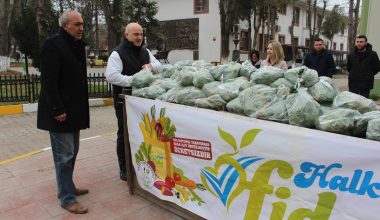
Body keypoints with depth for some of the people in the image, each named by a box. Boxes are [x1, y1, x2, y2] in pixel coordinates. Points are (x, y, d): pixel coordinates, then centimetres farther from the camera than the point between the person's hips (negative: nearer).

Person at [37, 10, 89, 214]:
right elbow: (48, 81, -19)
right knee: (64, 155, -1)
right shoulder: (53, 45, -13)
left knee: (72, 152, 16)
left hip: (74, 109, 9)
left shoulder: (77, 45, 14)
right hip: (60, 111, -9)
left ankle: (67, 187, 31)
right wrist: (57, 110, -21)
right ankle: (67, 198, 10)